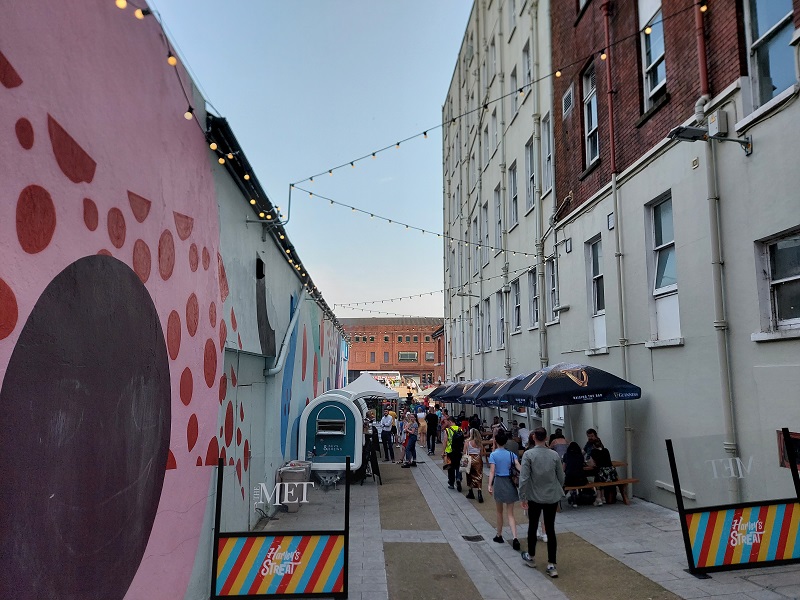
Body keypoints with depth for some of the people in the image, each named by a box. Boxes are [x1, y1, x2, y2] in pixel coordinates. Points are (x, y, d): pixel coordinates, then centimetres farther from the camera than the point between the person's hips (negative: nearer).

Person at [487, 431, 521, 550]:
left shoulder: (493, 454, -7)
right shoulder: (511, 454, 1)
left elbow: (492, 471, -16)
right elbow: (519, 467, -11)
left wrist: (490, 485, -18)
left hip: (499, 482, -2)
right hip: (510, 483, 2)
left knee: (499, 512, 17)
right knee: (510, 514, 5)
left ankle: (499, 536, 27)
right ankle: (514, 538, -10)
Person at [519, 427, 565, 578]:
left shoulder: (528, 454, -14)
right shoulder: (554, 454, -4)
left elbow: (524, 477, -16)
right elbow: (561, 477, 4)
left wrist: (523, 496, -8)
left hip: (535, 498, -2)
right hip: (552, 498, 2)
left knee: (533, 527, 16)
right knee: (550, 530, 8)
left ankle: (531, 557, 34)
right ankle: (552, 565, 8)